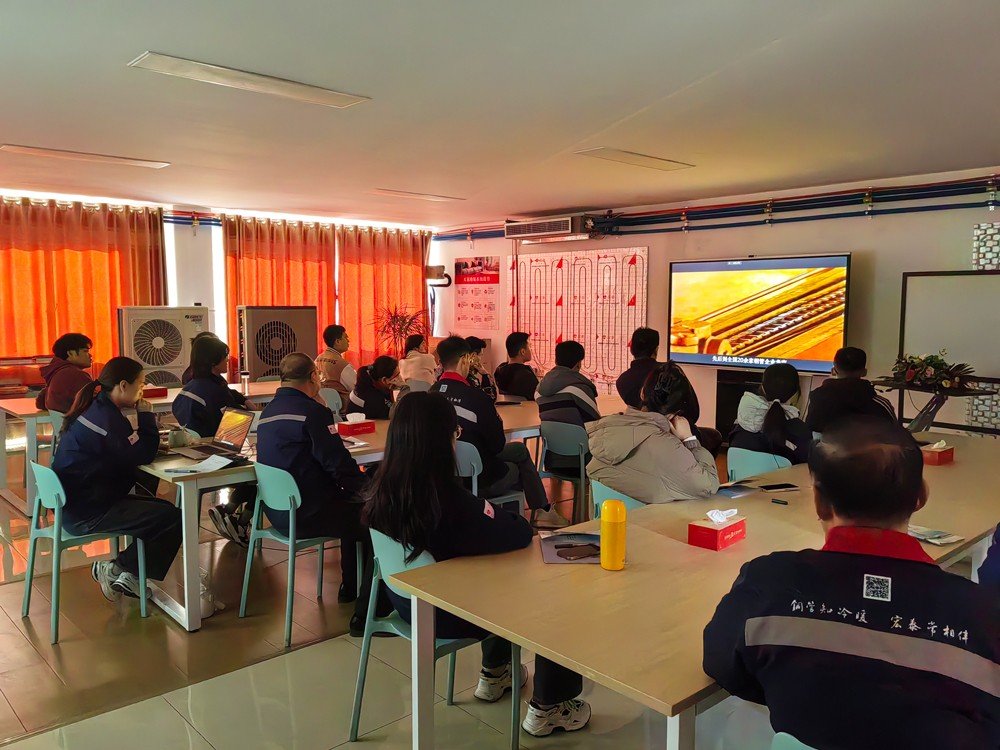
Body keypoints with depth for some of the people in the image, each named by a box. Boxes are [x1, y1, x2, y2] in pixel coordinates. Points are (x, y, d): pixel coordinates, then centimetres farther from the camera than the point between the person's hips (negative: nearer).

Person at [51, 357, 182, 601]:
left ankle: (126, 573, 14)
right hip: (85, 512, -11)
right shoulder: (107, 418, -22)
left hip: (75, 502, 11)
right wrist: (146, 415, -9)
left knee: (162, 509, 17)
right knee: (173, 518, -18)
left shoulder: (97, 408, 10)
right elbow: (142, 455, -19)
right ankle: (116, 570, 0)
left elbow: (128, 450, 15)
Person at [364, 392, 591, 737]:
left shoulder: (382, 489, -12)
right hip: (446, 612, -7)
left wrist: (486, 512, 1)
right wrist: (496, 513, -2)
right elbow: (520, 534, -21)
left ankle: (493, 674, 46)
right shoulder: (448, 500, -34)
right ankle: (547, 708, 23)